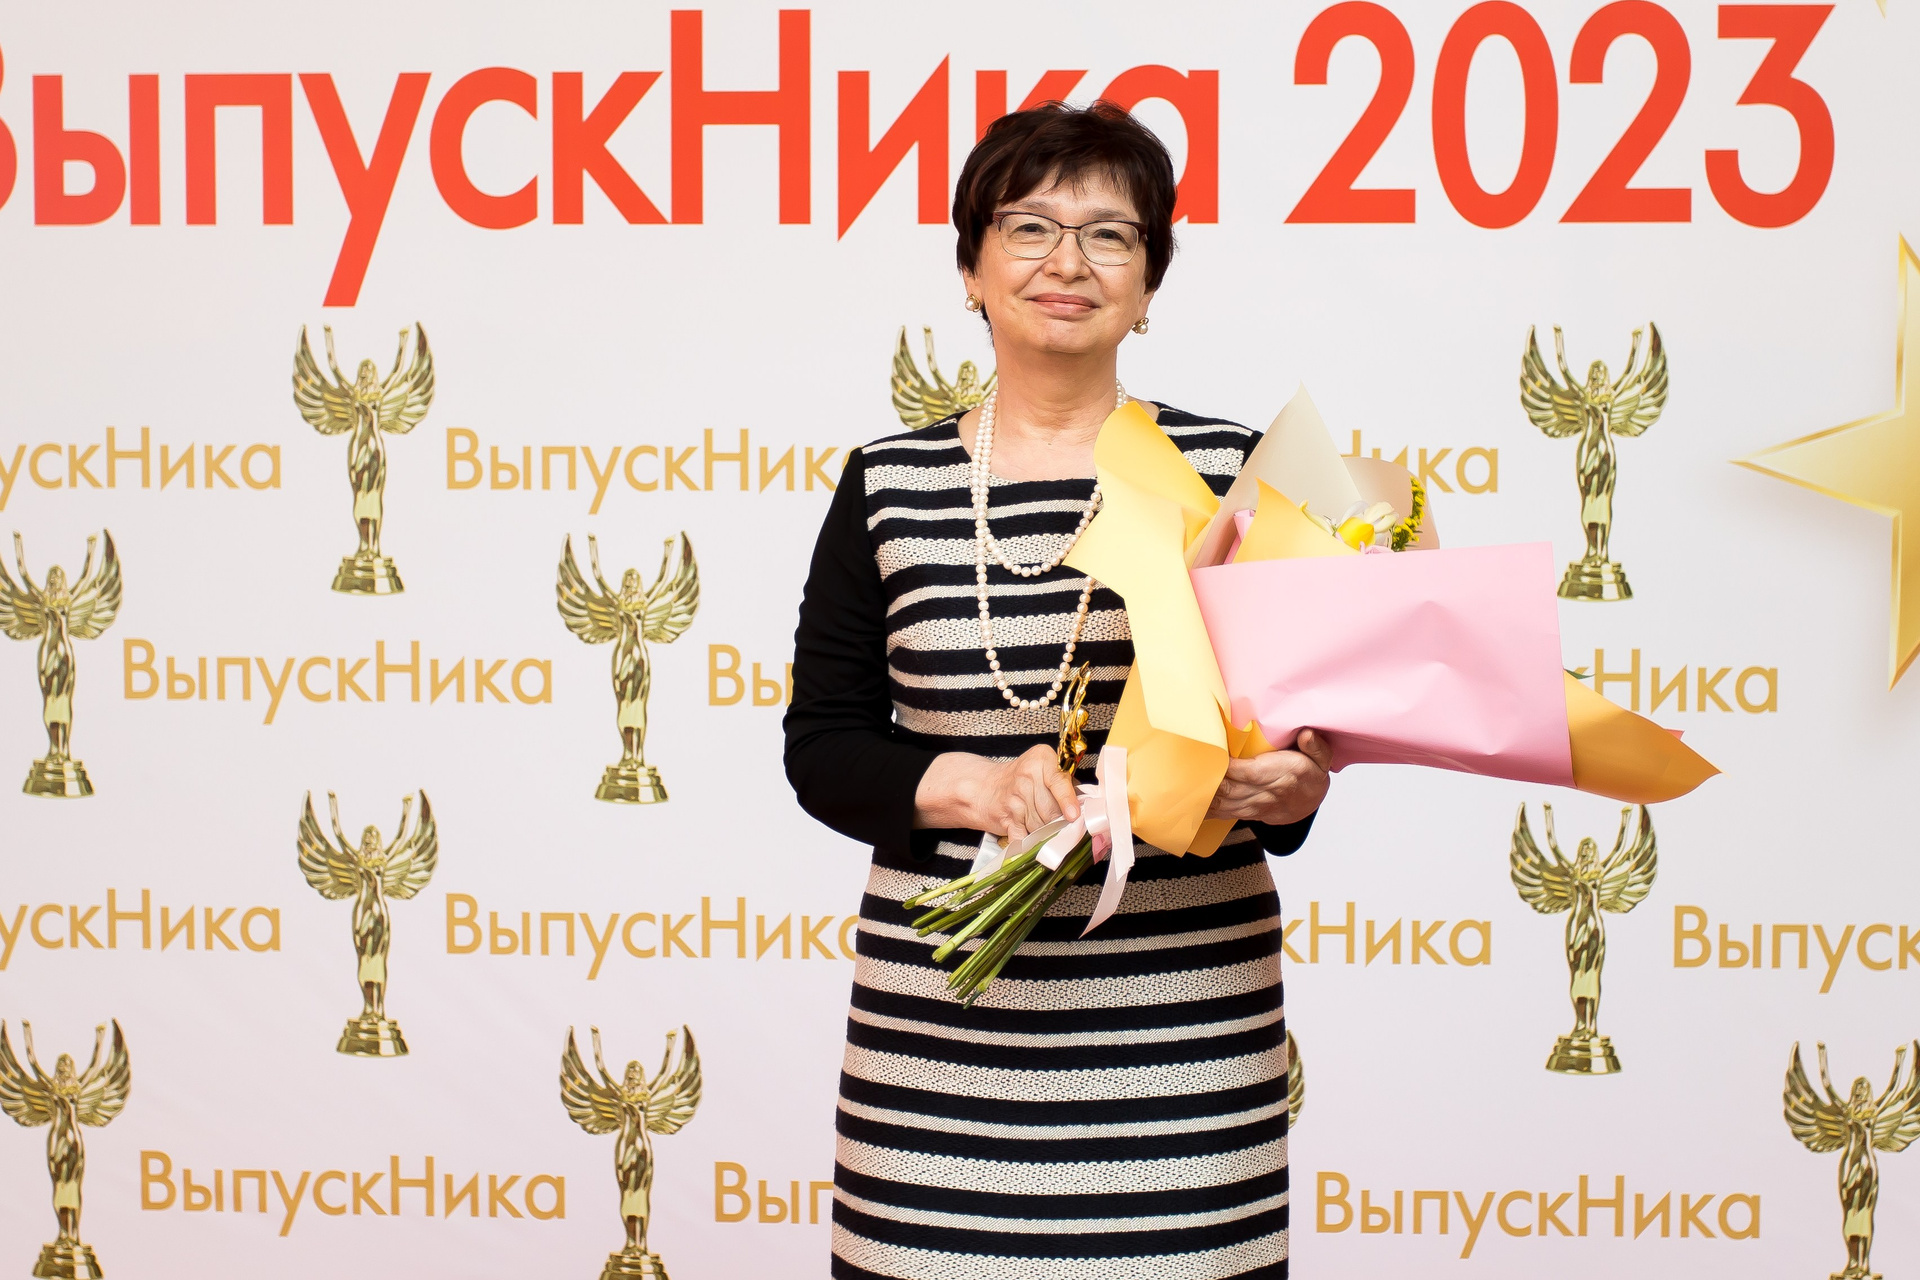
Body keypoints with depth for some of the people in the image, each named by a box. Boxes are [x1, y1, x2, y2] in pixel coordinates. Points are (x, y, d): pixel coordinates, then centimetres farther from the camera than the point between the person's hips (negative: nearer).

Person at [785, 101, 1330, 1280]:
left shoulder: (1228, 472, 3)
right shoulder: (888, 486, 6)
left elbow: (1308, 720, 8)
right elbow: (822, 750, 6)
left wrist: (1290, 787, -15)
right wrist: (970, 785, -13)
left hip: (1184, 1024, 0)